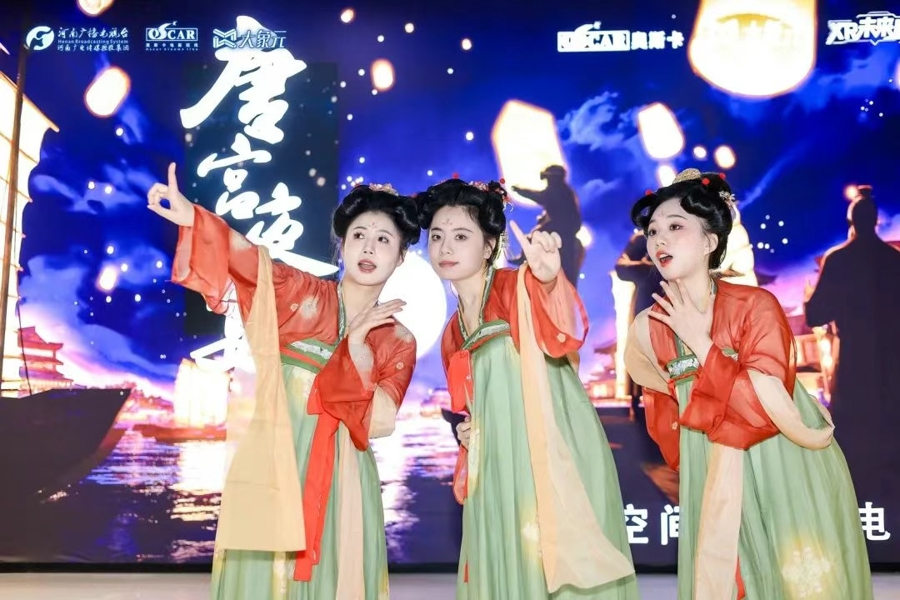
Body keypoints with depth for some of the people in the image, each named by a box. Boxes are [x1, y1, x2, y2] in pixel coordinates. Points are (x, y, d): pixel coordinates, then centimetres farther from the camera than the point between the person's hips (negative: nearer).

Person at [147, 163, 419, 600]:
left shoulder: (399, 344, 5)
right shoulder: (300, 294, 0)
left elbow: (376, 422, -7)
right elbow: (250, 261, -20)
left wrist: (356, 342, -14)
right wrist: (192, 217, -37)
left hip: (339, 489, 2)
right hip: (271, 474, -2)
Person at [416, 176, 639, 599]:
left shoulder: (516, 289, -7)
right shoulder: (453, 335, 13)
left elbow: (562, 330, -31)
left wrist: (547, 276, -51)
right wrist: (468, 433, 3)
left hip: (555, 460, -6)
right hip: (498, 473, 6)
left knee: (565, 565, -5)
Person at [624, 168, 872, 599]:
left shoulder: (756, 306, -19)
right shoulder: (649, 328, -7)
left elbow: (766, 407, -27)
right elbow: (668, 423, 4)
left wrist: (700, 341, -25)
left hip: (789, 477, -3)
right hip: (714, 484, 3)